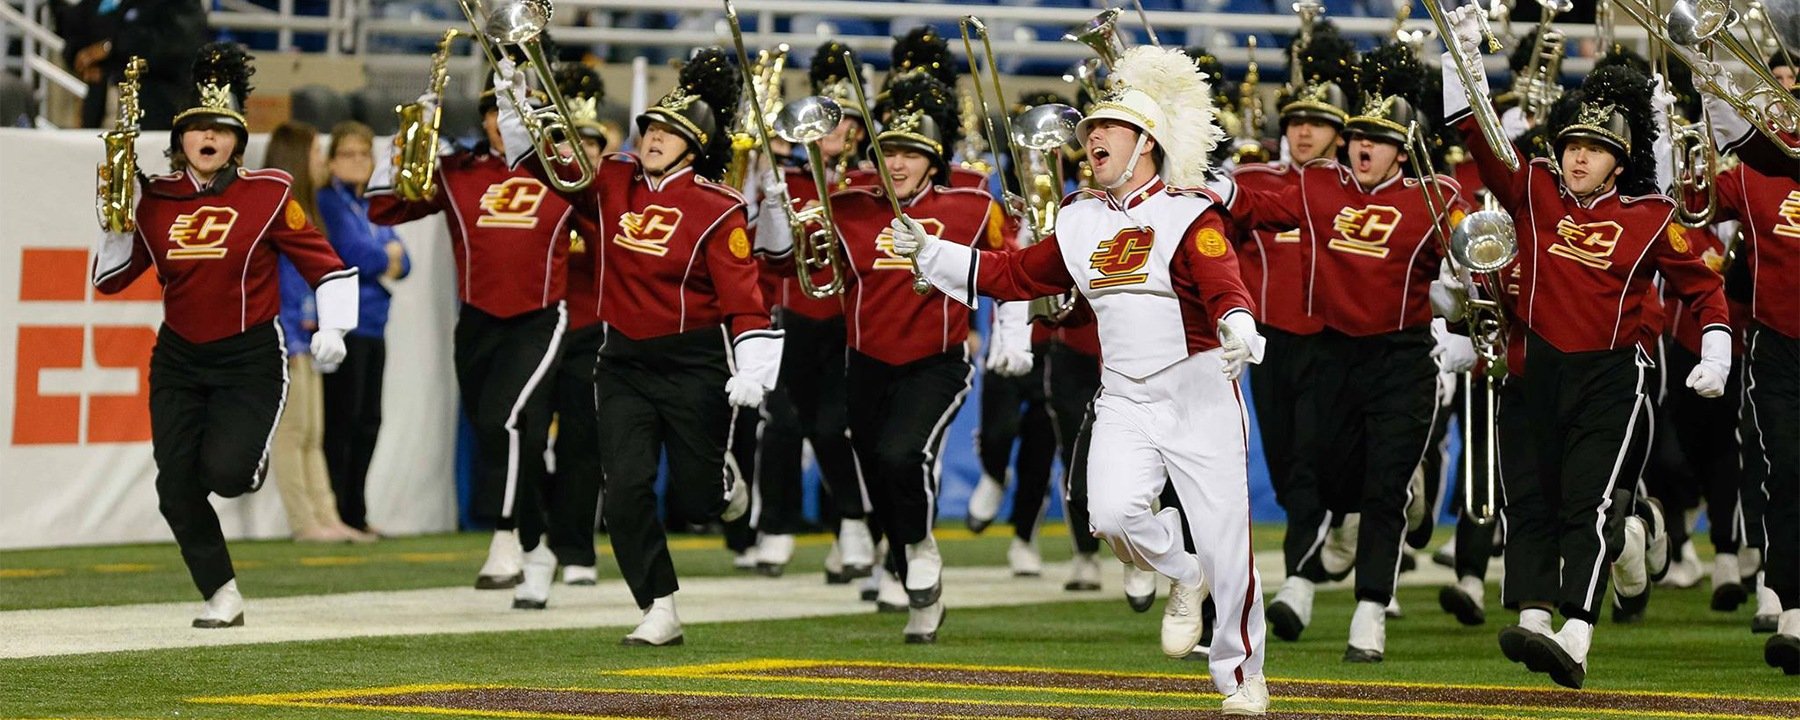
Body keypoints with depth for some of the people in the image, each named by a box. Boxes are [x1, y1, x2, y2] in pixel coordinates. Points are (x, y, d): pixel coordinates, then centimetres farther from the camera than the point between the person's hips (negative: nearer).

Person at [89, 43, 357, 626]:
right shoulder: (156, 200, 3)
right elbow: (111, 278, 10)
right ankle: (221, 596, 15)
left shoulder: (268, 195, -8)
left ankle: (253, 462, 19)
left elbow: (324, 262, -3)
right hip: (178, 359, 4)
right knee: (177, 489, -3)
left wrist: (333, 328, -14)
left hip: (250, 360, -4)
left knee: (224, 473, -20)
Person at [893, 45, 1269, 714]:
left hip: (1200, 399, -4)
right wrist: (929, 250, 17)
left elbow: (1225, 286, -26)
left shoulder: (1189, 214, -9)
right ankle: (1181, 576, 11)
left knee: (1227, 549, -3)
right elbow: (1013, 274, 21)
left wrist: (1238, 331, -48)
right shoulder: (1082, 221, 11)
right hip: (1124, 401, 4)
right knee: (1113, 514, -21)